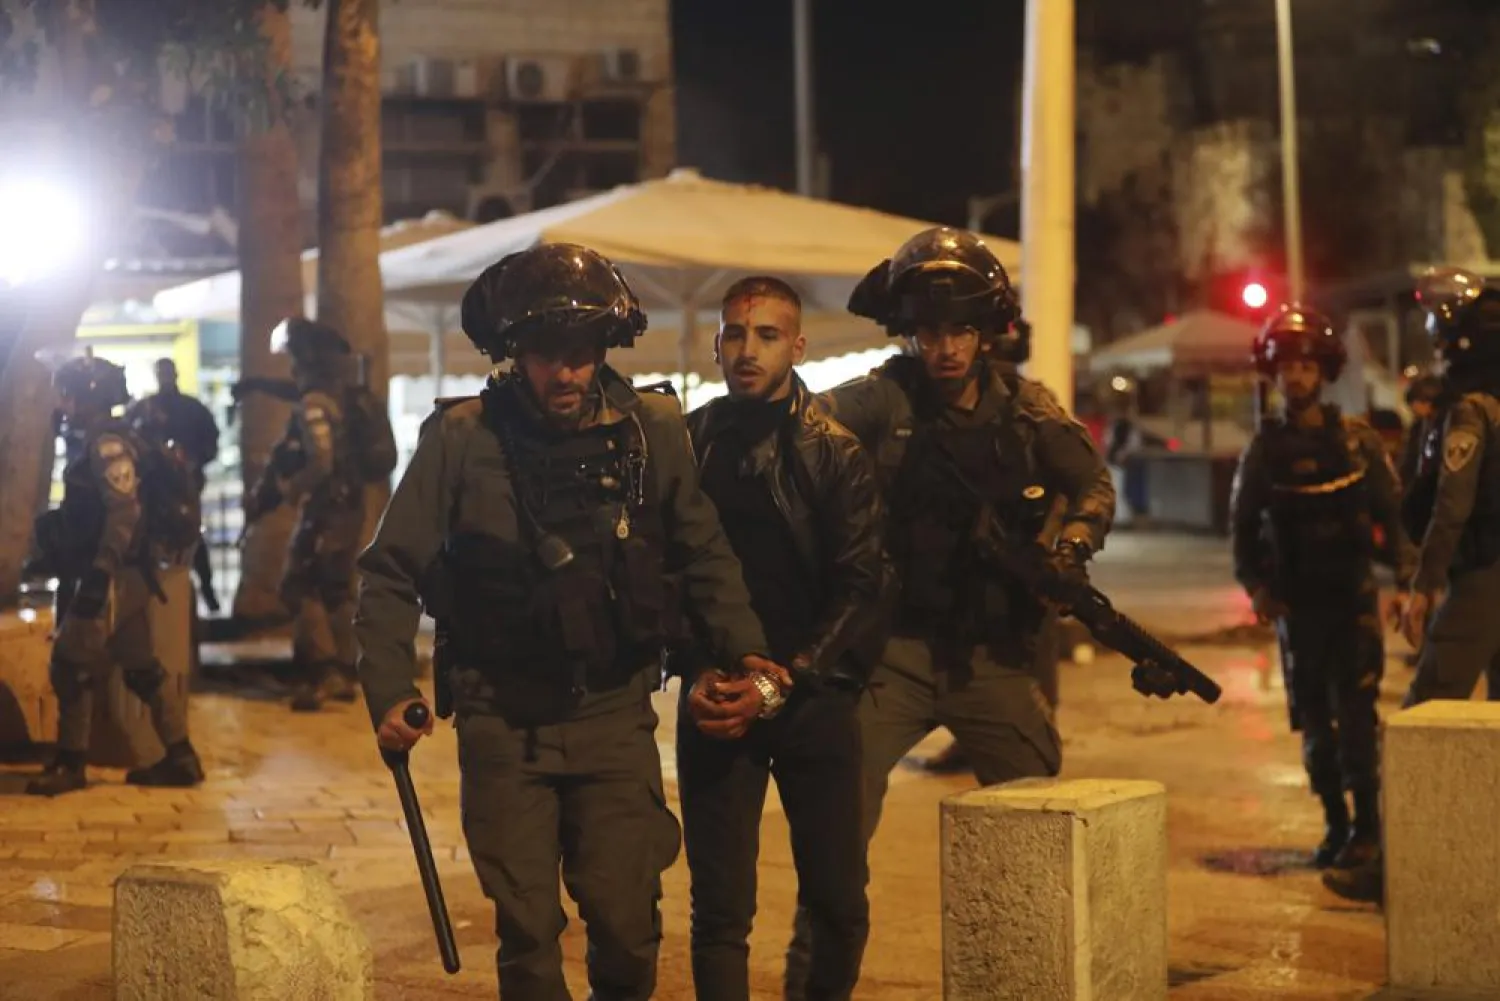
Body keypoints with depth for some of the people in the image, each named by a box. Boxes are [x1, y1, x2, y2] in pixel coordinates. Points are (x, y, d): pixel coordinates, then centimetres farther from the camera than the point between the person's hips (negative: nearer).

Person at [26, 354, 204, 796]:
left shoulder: (108, 445, -14)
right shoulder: (102, 444, 17)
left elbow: (124, 513, -23)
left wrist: (99, 574, -27)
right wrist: (95, 573, 24)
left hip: (114, 578, -10)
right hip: (127, 577, 10)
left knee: (71, 667, -4)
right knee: (143, 670, 11)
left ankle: (70, 764, 2)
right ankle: (180, 759, 12)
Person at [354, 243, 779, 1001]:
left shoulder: (652, 429, -2)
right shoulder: (460, 438, -8)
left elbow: (703, 556, 6)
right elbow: (393, 572, -3)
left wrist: (743, 649, -7)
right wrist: (388, 689, -13)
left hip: (615, 716, 1)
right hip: (504, 723, -1)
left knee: (626, 923, -1)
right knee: (527, 929, 4)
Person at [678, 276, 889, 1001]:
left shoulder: (836, 452, 1)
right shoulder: (685, 444, 5)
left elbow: (860, 587, -5)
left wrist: (782, 681, -14)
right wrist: (696, 672, -9)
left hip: (814, 697, 0)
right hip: (717, 703, 0)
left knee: (839, 904, 3)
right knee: (720, 910, -3)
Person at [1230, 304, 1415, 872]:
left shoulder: (1357, 440, 1)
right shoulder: (1263, 449, 6)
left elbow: (1391, 511, 1)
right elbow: (1243, 524, 10)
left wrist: (1407, 576, -9)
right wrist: (1255, 584, -3)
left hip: (1353, 596, -2)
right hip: (1295, 603, 2)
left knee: (1355, 715, -7)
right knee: (1314, 719, 5)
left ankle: (1367, 825, 0)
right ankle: (1334, 824, 15)